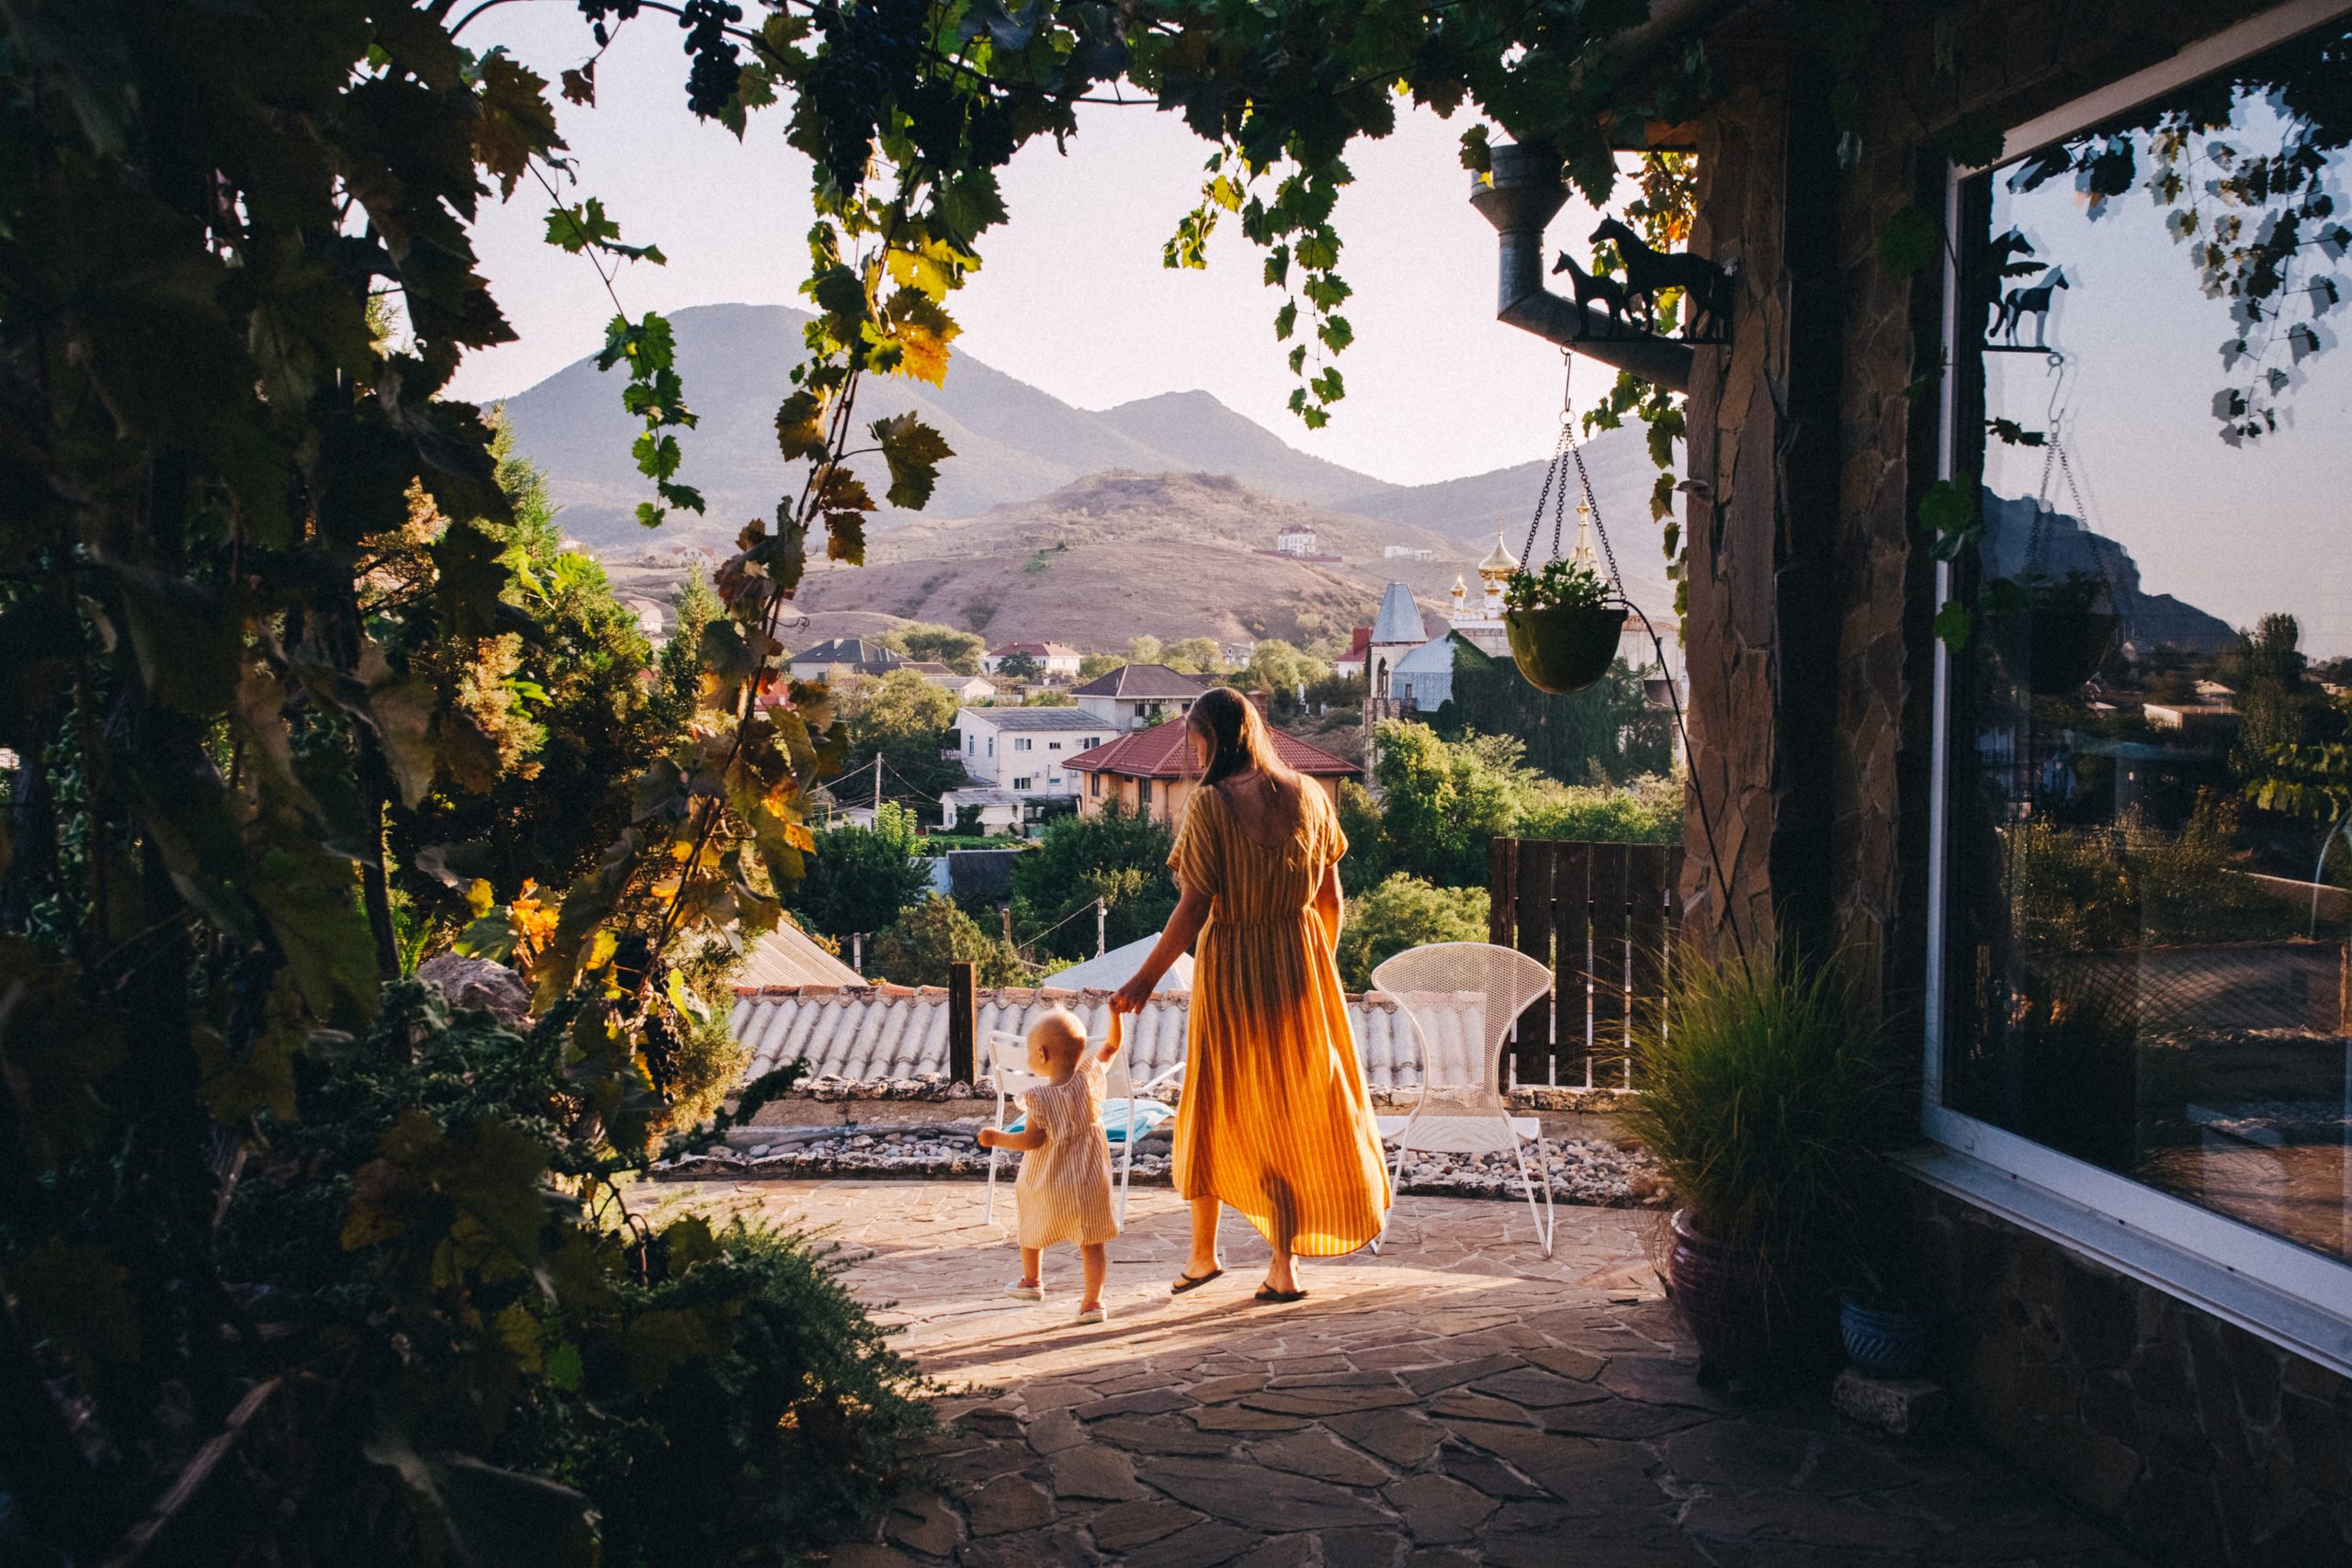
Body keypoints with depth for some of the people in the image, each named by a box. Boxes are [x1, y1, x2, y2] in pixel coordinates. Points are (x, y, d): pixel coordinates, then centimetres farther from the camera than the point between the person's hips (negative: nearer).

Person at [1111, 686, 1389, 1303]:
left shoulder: (1208, 804, -14)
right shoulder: (1307, 795, 0)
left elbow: (1194, 908, -17)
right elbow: (1331, 897, 5)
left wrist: (1145, 979, -8)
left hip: (1230, 969, -4)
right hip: (1301, 965, 4)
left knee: (1216, 1108, 14)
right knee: (1302, 1108, 13)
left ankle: (1203, 1253, 25)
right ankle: (1284, 1265, 16)